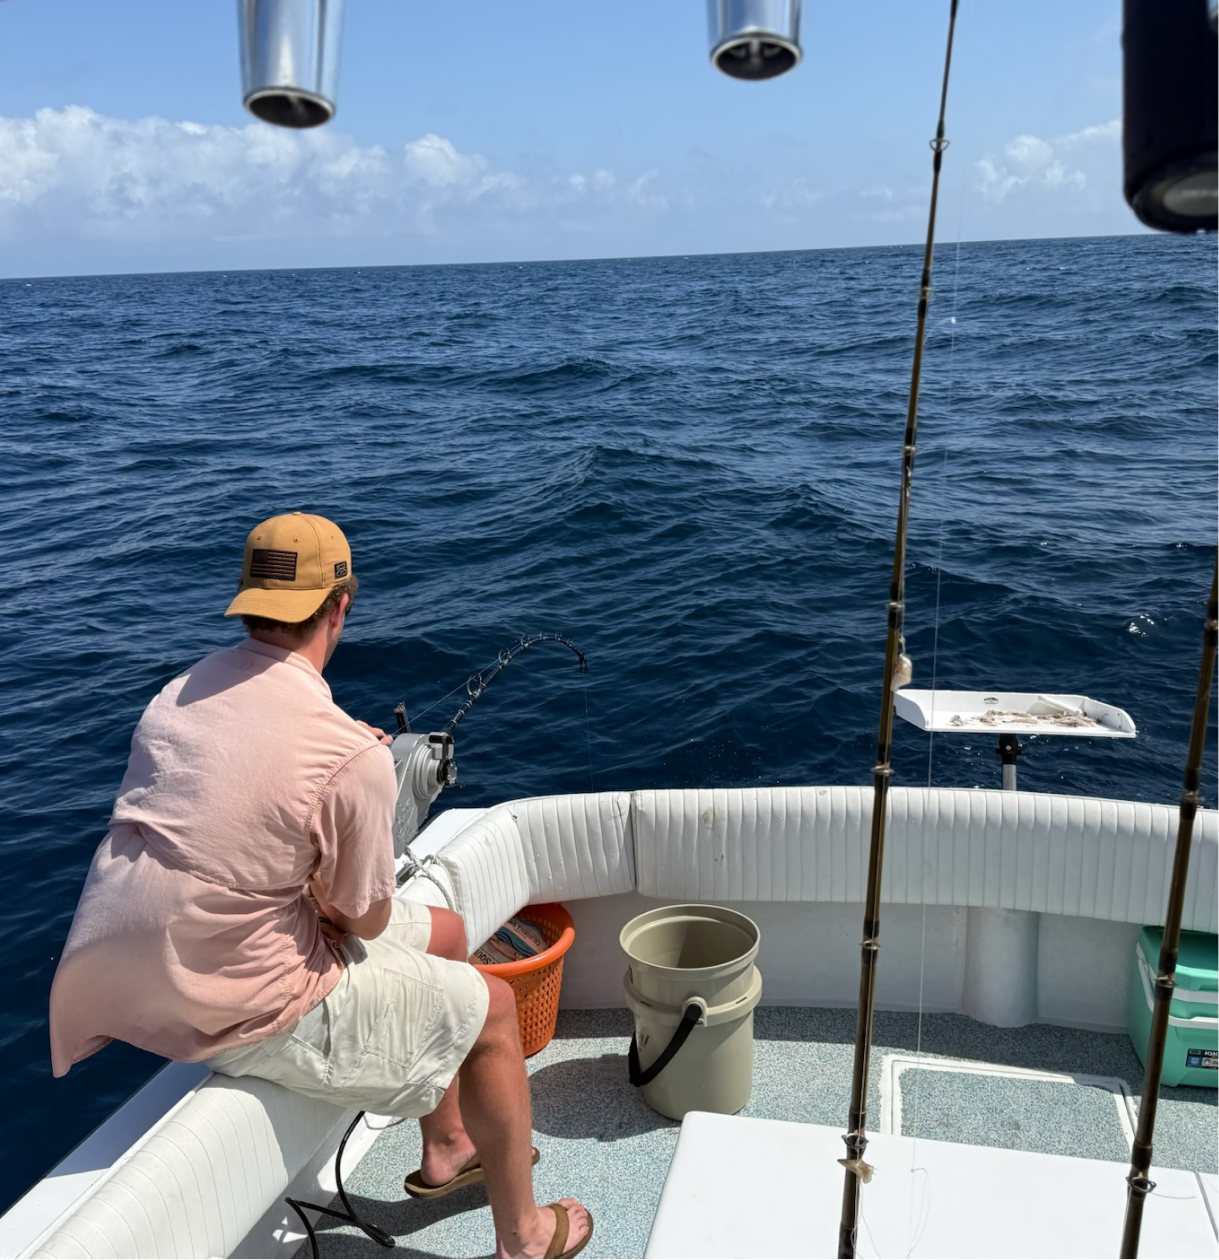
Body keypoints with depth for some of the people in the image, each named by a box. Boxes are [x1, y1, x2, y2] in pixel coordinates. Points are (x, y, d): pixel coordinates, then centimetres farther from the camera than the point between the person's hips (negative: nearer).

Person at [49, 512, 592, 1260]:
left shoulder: (179, 693, 0)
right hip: (239, 1015, -8)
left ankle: (447, 1149, 43)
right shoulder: (351, 756, -23)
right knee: (491, 1009, 9)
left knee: (444, 935, 22)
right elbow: (365, 920, -11)